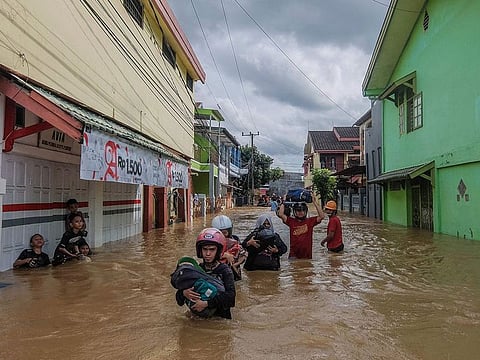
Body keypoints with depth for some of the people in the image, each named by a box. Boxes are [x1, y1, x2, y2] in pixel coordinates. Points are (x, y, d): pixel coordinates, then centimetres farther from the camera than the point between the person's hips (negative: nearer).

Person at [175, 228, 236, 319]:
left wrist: (206, 303, -22)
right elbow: (178, 296, 8)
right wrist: (184, 293, -15)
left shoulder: (225, 270, -3)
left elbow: (230, 295, -16)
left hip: (220, 318, -2)